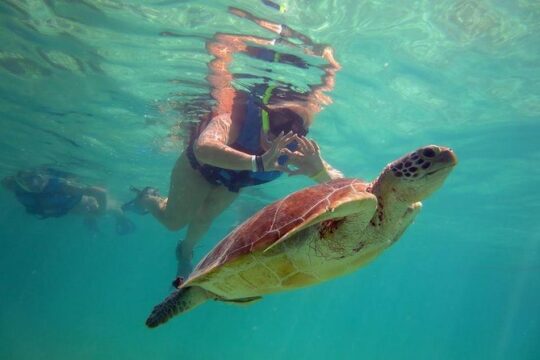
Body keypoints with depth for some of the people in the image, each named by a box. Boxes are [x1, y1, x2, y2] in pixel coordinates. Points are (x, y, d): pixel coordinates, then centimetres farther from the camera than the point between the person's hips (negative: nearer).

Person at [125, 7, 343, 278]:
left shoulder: (298, 147, -35)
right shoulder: (236, 116, -46)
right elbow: (204, 149, -66)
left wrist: (319, 171, -63)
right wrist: (257, 162, -79)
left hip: (232, 181, 3)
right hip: (199, 166, -3)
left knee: (204, 219, 14)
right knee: (174, 220, 8)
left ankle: (186, 250, 49)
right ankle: (149, 198, 43)